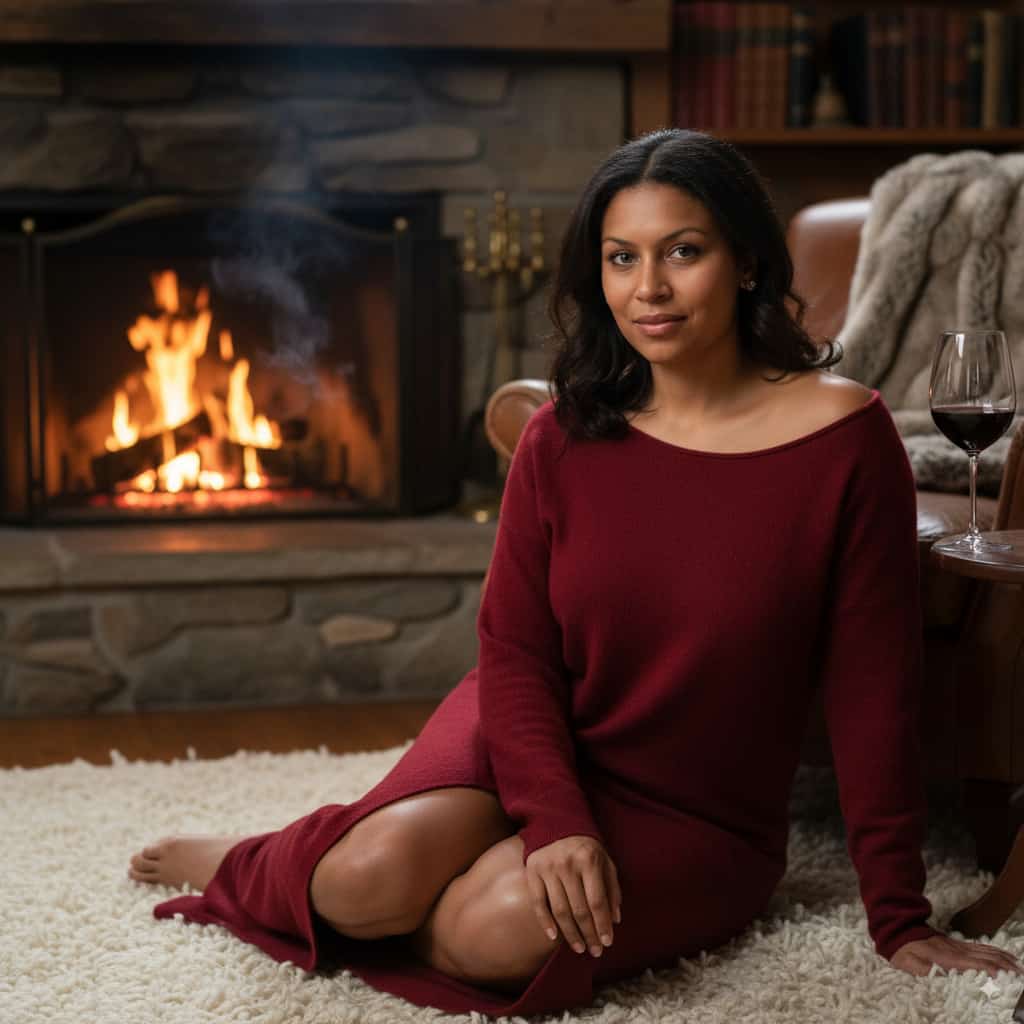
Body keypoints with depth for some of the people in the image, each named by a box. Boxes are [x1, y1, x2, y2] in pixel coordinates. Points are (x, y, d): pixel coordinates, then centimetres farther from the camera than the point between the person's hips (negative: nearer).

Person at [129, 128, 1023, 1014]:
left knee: (509, 930, -30)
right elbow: (515, 649, -4)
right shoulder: (565, 437, -5)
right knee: (370, 878, -26)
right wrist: (558, 820, -22)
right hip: (535, 745, 2)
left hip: (697, 819, -2)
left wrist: (900, 921, -10)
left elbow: (872, 692, -12)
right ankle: (250, 864, 11)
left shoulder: (843, 436, -14)